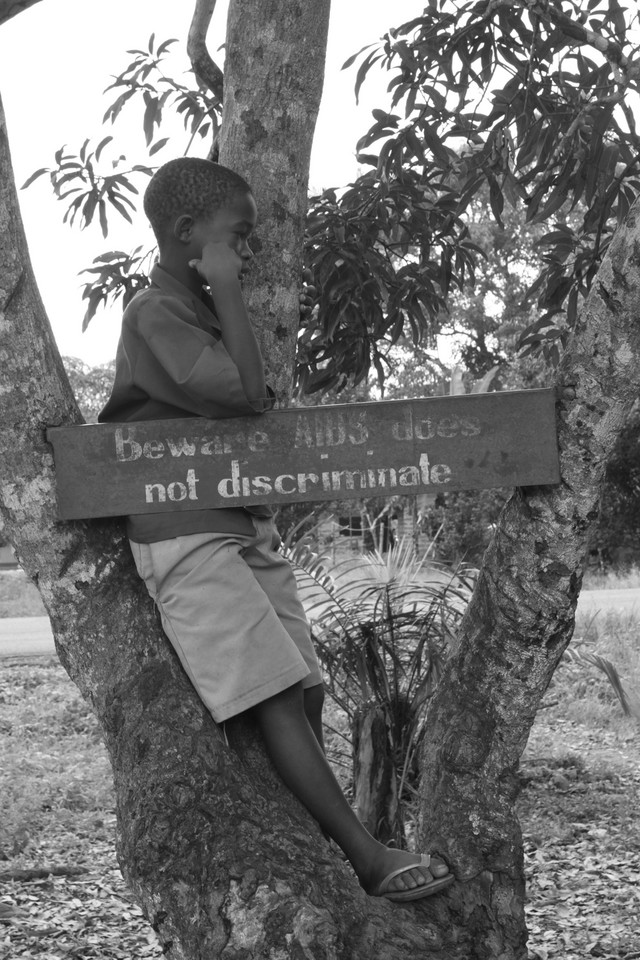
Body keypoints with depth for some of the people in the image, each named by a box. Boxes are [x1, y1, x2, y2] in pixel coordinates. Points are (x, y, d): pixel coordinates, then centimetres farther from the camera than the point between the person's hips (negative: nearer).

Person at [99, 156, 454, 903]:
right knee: (279, 700, -14)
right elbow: (247, 394, -19)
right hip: (188, 539, -10)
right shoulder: (156, 313, -11)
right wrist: (226, 292, -14)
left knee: (304, 696, 3)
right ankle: (369, 863, -15)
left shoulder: (200, 310, 19)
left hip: (244, 529, 10)